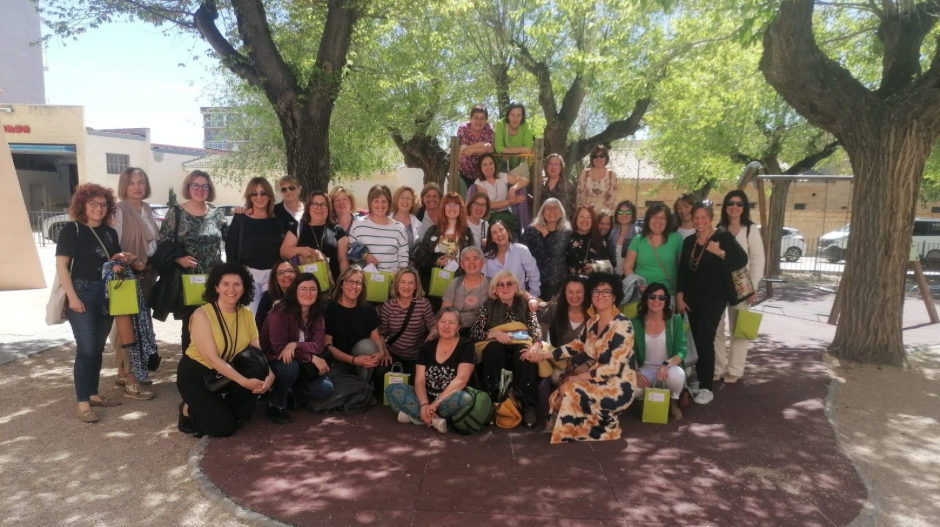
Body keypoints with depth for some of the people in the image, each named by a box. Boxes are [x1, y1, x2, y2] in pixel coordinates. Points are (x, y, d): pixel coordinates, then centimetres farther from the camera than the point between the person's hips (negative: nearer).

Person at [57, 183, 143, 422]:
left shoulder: (110, 233, 11)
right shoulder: (72, 230, -6)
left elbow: (117, 259, 22)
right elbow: (61, 265, -11)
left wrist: (121, 263, -3)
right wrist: (72, 296, -18)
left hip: (106, 294, 6)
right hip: (82, 293, -6)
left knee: (98, 348, 11)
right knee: (86, 348, -9)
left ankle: (93, 394, 22)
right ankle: (83, 403, -3)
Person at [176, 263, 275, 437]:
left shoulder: (246, 314, -4)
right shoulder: (202, 315, -22)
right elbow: (212, 358, -28)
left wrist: (270, 373, -32)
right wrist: (244, 382, -36)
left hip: (226, 372, 5)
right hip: (195, 375, -5)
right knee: (224, 427, -17)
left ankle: (225, 411, 2)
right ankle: (189, 411, 13)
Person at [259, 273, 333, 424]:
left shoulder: (316, 314, -3)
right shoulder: (280, 312, -22)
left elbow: (319, 345, -15)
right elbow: (279, 348, -25)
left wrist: (295, 346, -35)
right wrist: (312, 358, -30)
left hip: (301, 366, 5)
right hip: (273, 362, -5)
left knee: (326, 388, -14)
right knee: (290, 366, -39)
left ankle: (290, 395, 14)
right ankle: (276, 405, -12)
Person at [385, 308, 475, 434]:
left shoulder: (465, 347, -5)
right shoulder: (427, 347, 6)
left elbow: (461, 380, -17)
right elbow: (419, 381, -3)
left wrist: (436, 403, -26)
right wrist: (424, 404, -22)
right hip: (426, 399, 4)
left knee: (465, 399, -38)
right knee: (392, 390, -16)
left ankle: (414, 415, -24)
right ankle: (435, 419, -25)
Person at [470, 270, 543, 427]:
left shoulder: (525, 305, 8)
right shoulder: (489, 306, 8)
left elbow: (537, 331, -5)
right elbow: (474, 333, -1)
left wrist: (535, 347, -27)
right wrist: (495, 334, -18)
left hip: (519, 351, 0)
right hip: (496, 355, 0)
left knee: (524, 353, -34)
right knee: (492, 347, -33)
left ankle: (528, 405, -32)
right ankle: (494, 401, -32)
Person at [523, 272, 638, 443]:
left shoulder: (622, 325, -18)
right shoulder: (593, 321, 6)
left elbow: (613, 367, -22)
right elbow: (577, 345, 11)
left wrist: (577, 378, -21)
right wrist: (544, 354, 0)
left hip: (618, 387, -7)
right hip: (598, 380, 7)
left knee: (570, 390, -22)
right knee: (558, 397, -10)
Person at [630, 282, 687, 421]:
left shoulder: (675, 321, -6)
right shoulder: (635, 323, -4)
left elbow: (681, 352, -10)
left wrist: (666, 364, -30)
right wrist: (635, 372, -21)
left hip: (669, 368, 0)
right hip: (646, 370, 0)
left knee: (677, 374, -37)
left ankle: (673, 402, 0)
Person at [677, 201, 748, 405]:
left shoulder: (723, 237, -6)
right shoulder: (689, 241, 9)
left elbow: (742, 260, -19)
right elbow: (682, 270, 10)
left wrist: (719, 252, -30)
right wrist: (679, 296, 4)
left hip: (714, 297, -5)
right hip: (691, 297, 5)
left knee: (705, 340, -10)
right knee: (696, 339, 7)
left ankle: (706, 387, -4)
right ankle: (697, 380, 18)